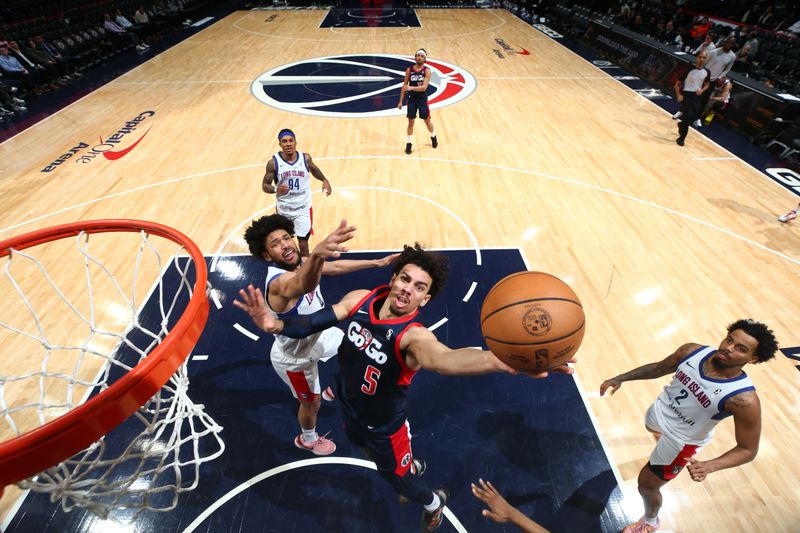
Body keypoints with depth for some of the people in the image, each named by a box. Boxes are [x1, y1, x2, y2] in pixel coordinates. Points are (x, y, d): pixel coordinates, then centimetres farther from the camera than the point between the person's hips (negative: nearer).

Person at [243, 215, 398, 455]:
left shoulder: (299, 264, -14)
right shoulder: (278, 282, -41)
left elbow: (337, 266, 2)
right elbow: (304, 285, -67)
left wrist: (376, 262, 4)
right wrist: (317, 253, -88)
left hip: (317, 334, 7)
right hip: (295, 358, -7)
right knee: (312, 403, 17)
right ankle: (307, 440, 53)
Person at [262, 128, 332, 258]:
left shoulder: (306, 158, -8)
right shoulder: (273, 163, -13)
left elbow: (313, 169, 16)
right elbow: (265, 185, -6)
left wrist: (325, 180, 3)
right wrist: (276, 189, -27)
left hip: (303, 208, 0)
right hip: (283, 209, 1)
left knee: (303, 244, -1)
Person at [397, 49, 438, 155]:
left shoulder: (427, 71, -10)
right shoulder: (409, 70, -3)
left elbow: (424, 87, -23)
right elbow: (404, 86, 2)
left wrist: (411, 87, -37)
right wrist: (401, 101, -1)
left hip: (422, 99, -1)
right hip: (412, 99, 1)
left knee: (427, 121, 11)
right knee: (411, 122, 1)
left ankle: (433, 137, 38)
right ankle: (409, 144, 13)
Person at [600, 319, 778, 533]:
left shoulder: (744, 399, -34)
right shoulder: (693, 351, -22)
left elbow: (748, 450, -23)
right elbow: (658, 368, -4)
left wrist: (709, 466, -39)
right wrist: (621, 378, -10)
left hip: (681, 441, -5)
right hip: (658, 413, 5)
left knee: (646, 484, 11)